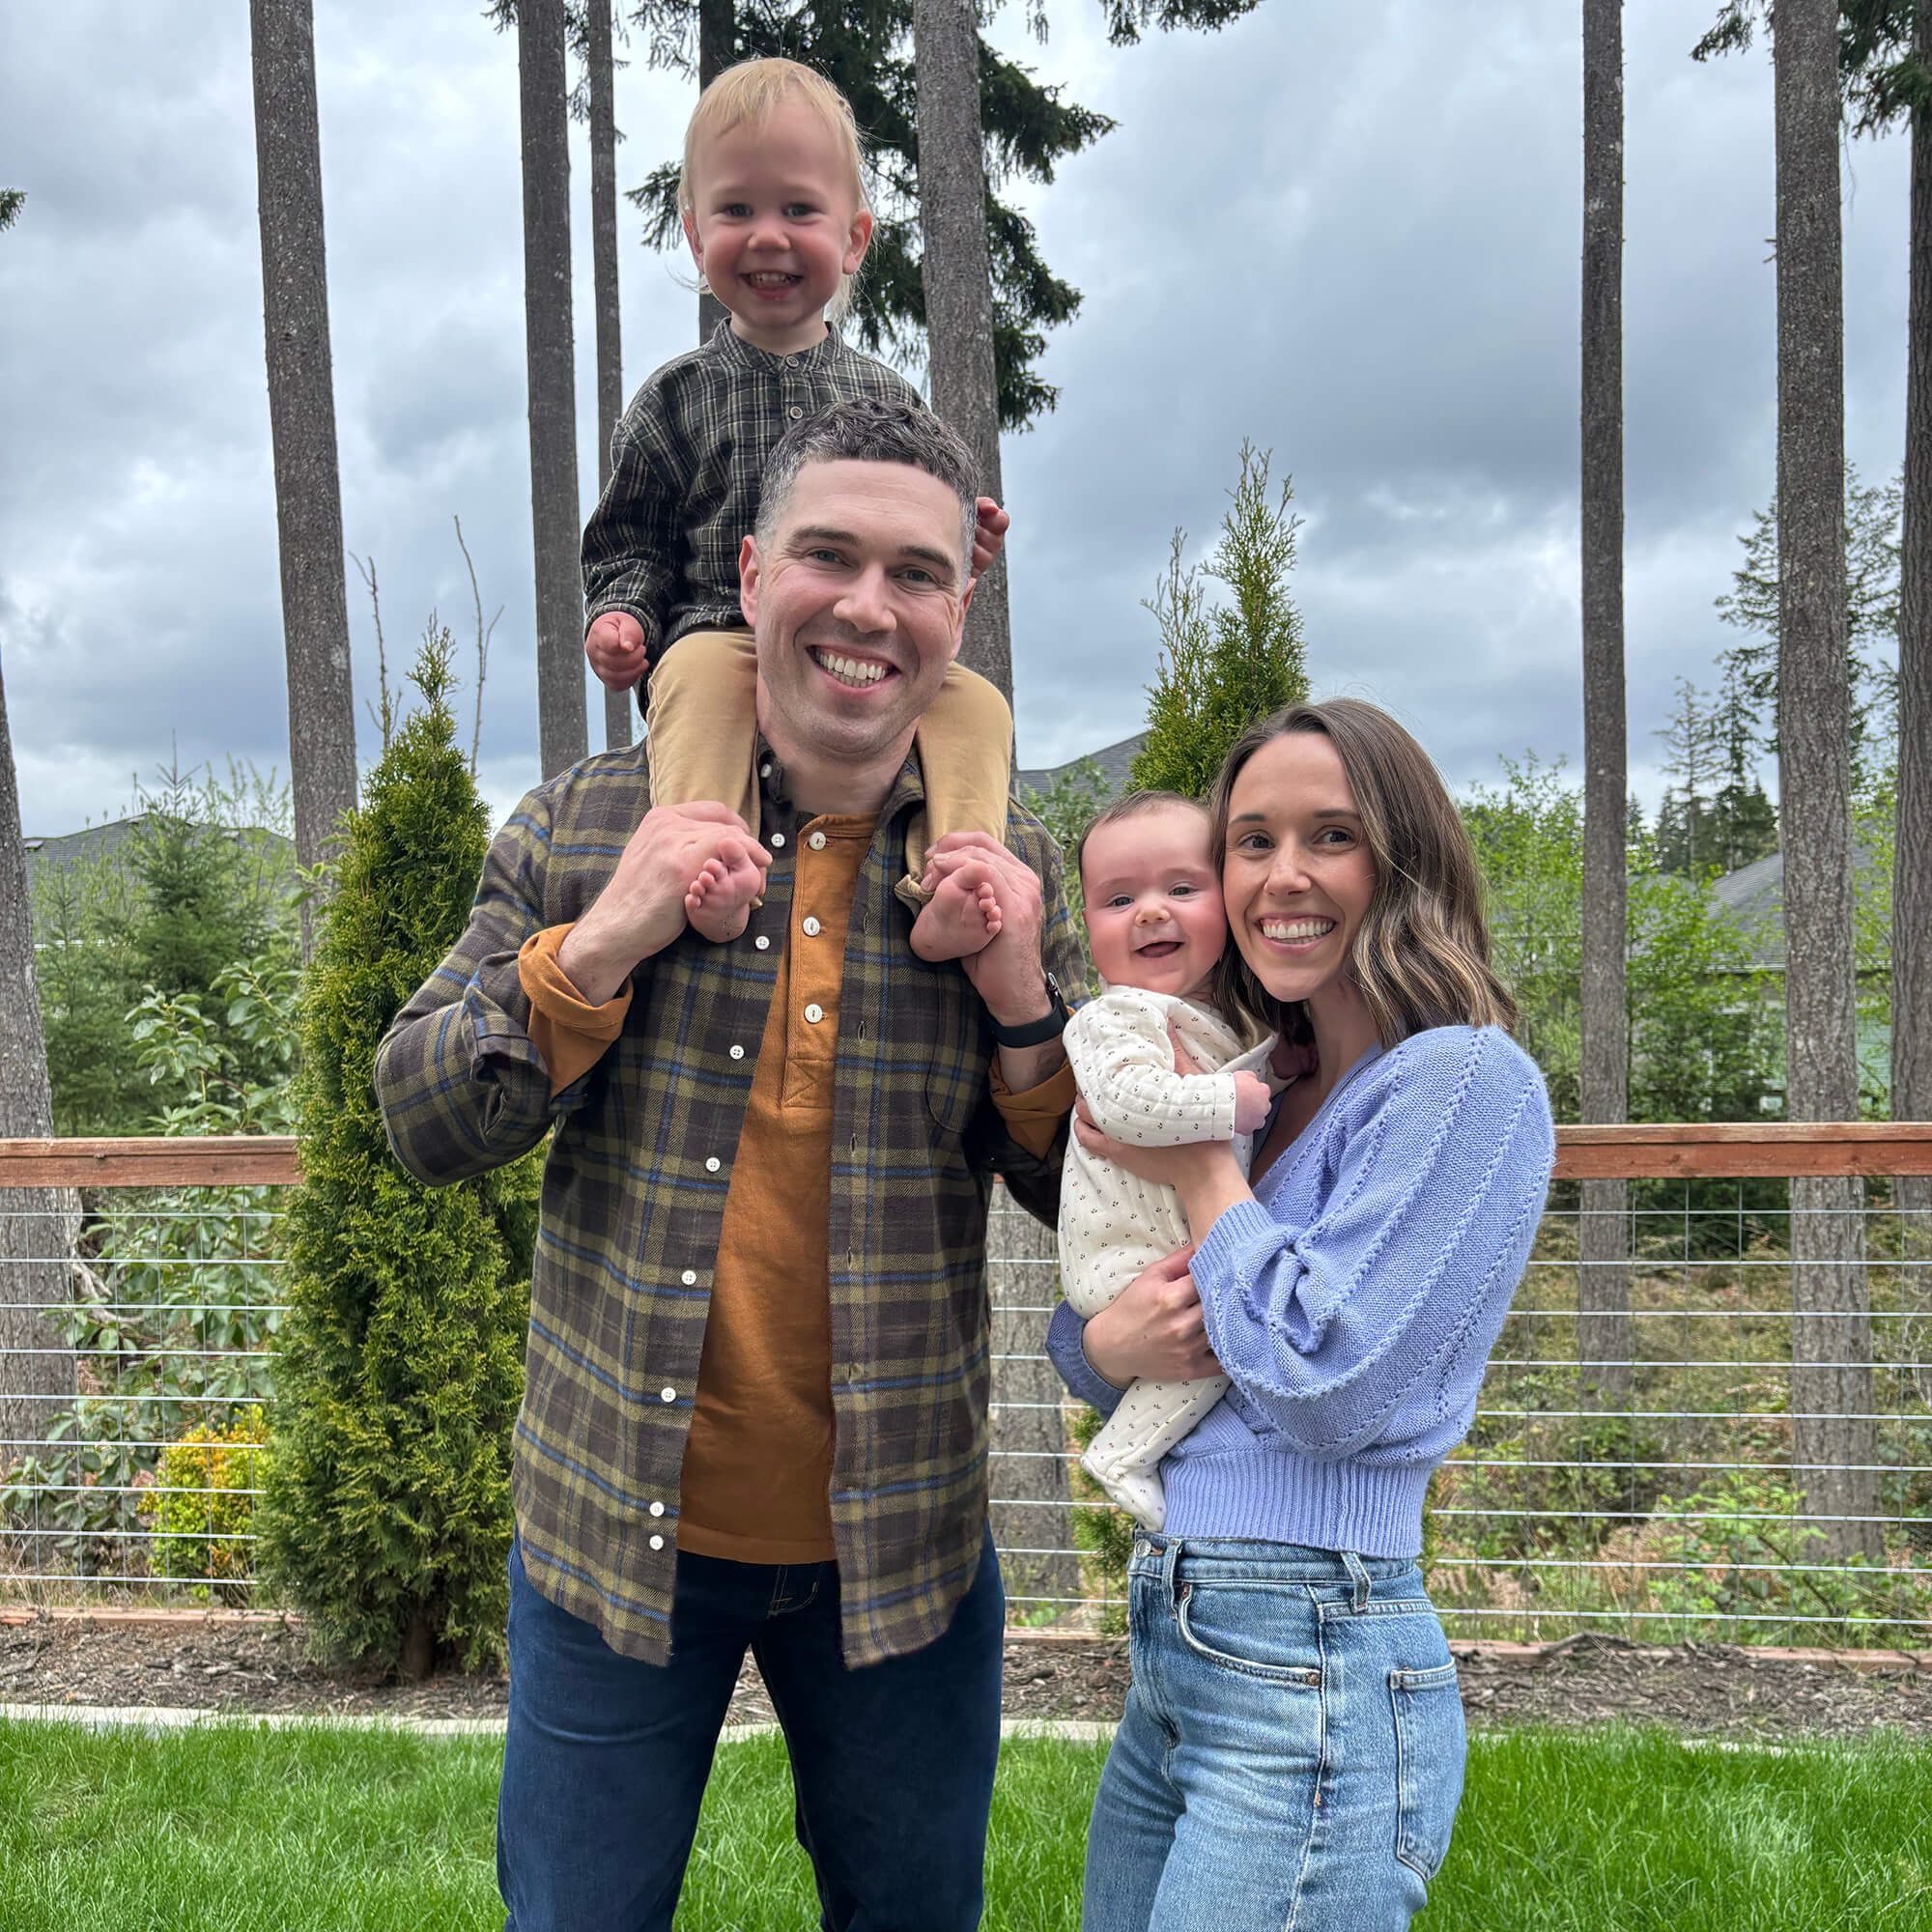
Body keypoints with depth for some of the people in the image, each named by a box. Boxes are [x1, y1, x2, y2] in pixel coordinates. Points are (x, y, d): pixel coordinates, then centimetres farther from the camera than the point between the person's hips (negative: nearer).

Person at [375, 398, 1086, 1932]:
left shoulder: (1014, 871, -2)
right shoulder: (589, 822, -4)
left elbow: (1083, 1206, 1)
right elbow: (421, 1124, -5)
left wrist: (1021, 1005, -17)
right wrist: (596, 947, -20)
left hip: (900, 1544, 1)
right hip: (618, 1520, 0)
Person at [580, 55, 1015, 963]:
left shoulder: (886, 399, 16)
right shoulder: (675, 400, 12)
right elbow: (631, 543, 14)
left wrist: (958, 545, -4)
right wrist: (622, 616, -7)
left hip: (869, 663, 2)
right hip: (723, 635, -2)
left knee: (975, 702, -23)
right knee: (699, 672, -36)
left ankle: (954, 883, -36)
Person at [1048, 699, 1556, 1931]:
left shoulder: (1465, 1080, -12)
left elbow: (1330, 1389, -19)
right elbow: (1076, 1325, 15)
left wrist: (1201, 1171, -10)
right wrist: (1108, 1344, -8)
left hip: (1313, 1675, -8)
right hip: (1173, 1649, 8)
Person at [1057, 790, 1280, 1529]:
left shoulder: (1229, 1018, 11)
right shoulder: (1113, 1020, -16)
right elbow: (1129, 1102, -34)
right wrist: (1228, 1102, -26)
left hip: (1197, 1250, 9)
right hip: (1122, 1259, -9)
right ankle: (1124, 1454, -12)